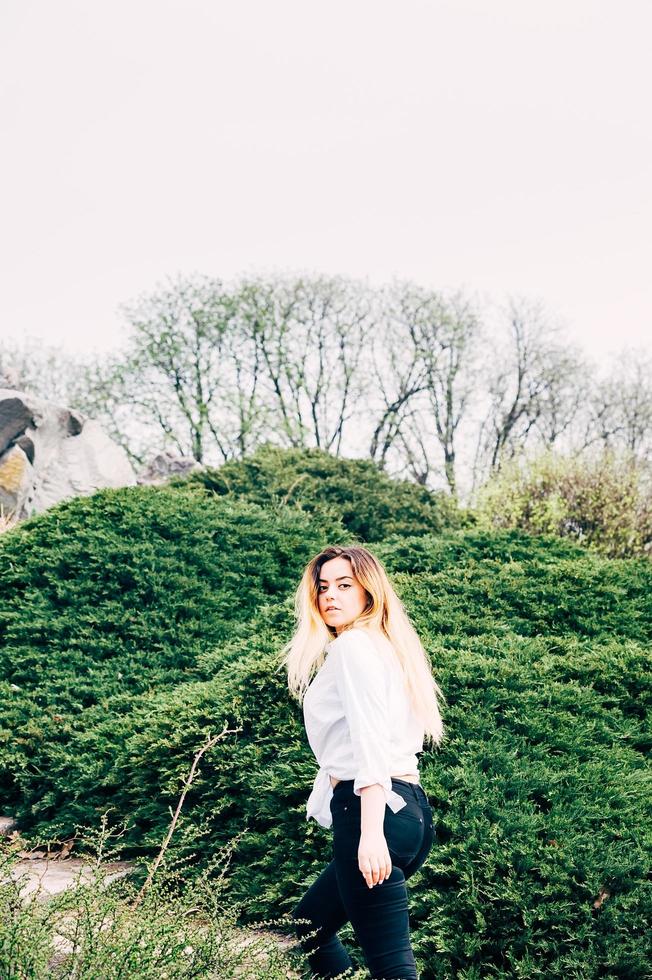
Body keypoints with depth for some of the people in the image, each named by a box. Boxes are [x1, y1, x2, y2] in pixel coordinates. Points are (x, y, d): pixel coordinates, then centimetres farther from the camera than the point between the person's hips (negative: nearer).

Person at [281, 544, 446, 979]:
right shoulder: (385, 645, 21)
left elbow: (372, 741, -19)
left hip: (374, 812, -10)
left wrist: (371, 831, -27)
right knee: (310, 921, 24)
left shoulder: (354, 645, -7)